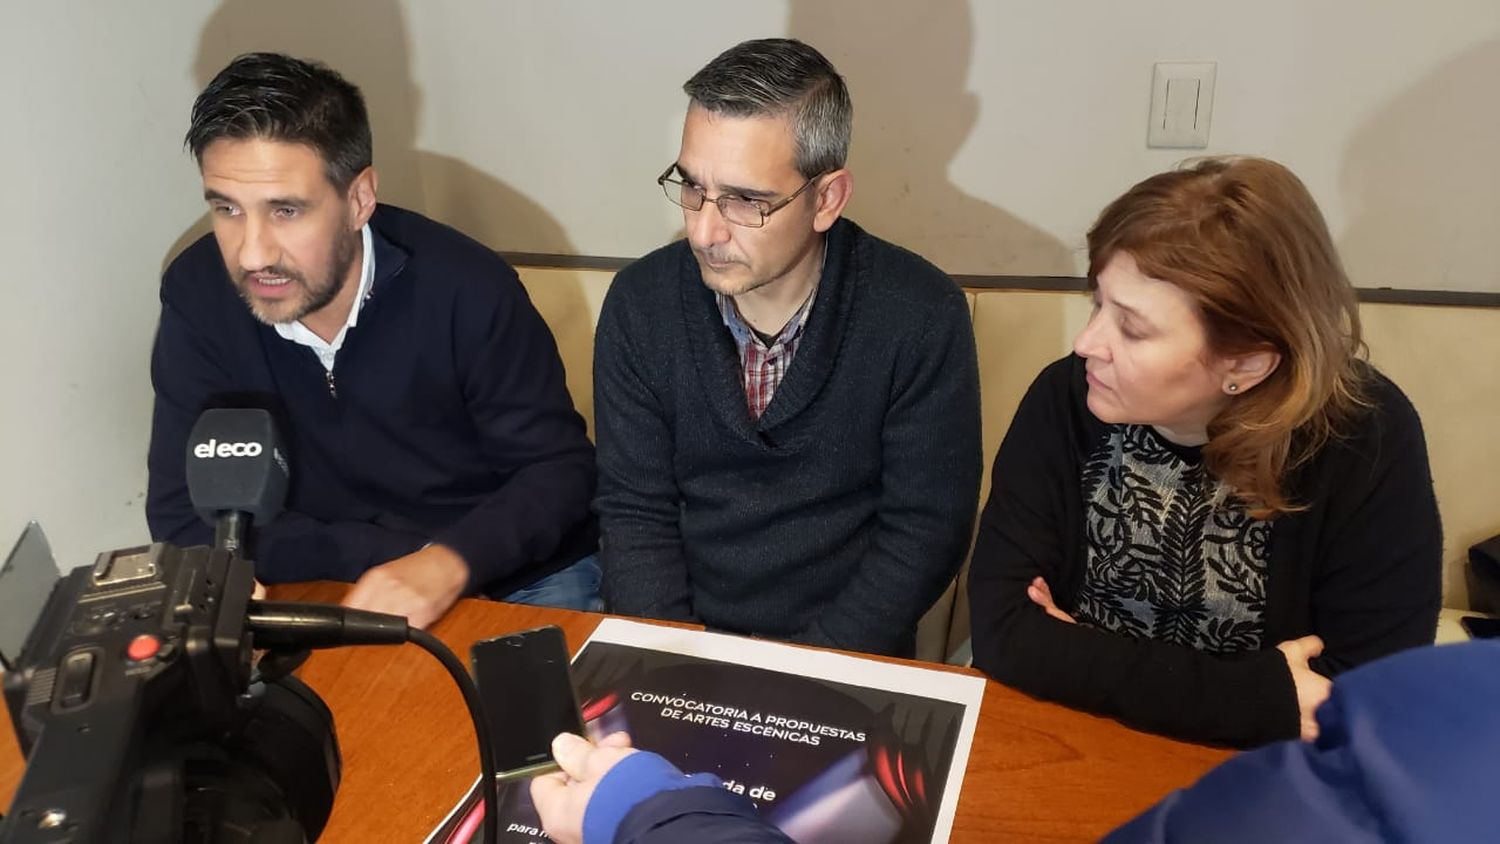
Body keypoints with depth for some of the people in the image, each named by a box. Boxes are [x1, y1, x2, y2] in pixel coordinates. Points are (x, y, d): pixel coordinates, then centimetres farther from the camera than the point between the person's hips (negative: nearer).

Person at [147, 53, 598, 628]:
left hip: (522, 580, -2)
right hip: (340, 599, 3)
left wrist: (448, 562, -29)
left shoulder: (466, 289, -18)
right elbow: (185, 521, -9)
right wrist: (387, 553, -18)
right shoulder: (198, 298, -12)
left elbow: (559, 467, -11)